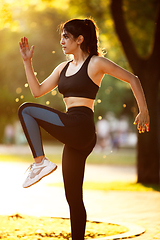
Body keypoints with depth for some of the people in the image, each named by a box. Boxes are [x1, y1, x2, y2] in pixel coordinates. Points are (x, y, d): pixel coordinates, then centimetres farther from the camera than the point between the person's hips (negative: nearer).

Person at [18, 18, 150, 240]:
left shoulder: (96, 63, -2)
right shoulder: (64, 68, 19)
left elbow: (132, 79, 0)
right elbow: (37, 90, 18)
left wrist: (143, 111, -3)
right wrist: (27, 61, 12)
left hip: (81, 127, -8)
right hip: (74, 137, 8)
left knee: (26, 110, -11)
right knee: (73, 197, 9)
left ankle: (41, 162, -17)